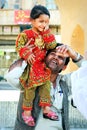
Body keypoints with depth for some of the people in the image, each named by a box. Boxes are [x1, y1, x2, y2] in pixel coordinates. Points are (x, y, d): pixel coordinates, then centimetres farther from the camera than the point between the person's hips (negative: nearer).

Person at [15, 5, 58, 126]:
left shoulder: (46, 34, 7)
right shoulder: (26, 34, -11)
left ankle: (46, 108, 16)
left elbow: (52, 45, -5)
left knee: (46, 85, 5)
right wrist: (26, 54, -28)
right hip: (31, 67, -5)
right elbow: (19, 45, -14)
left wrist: (46, 33, -8)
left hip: (43, 66, 6)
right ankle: (27, 111, 14)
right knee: (30, 88, -1)